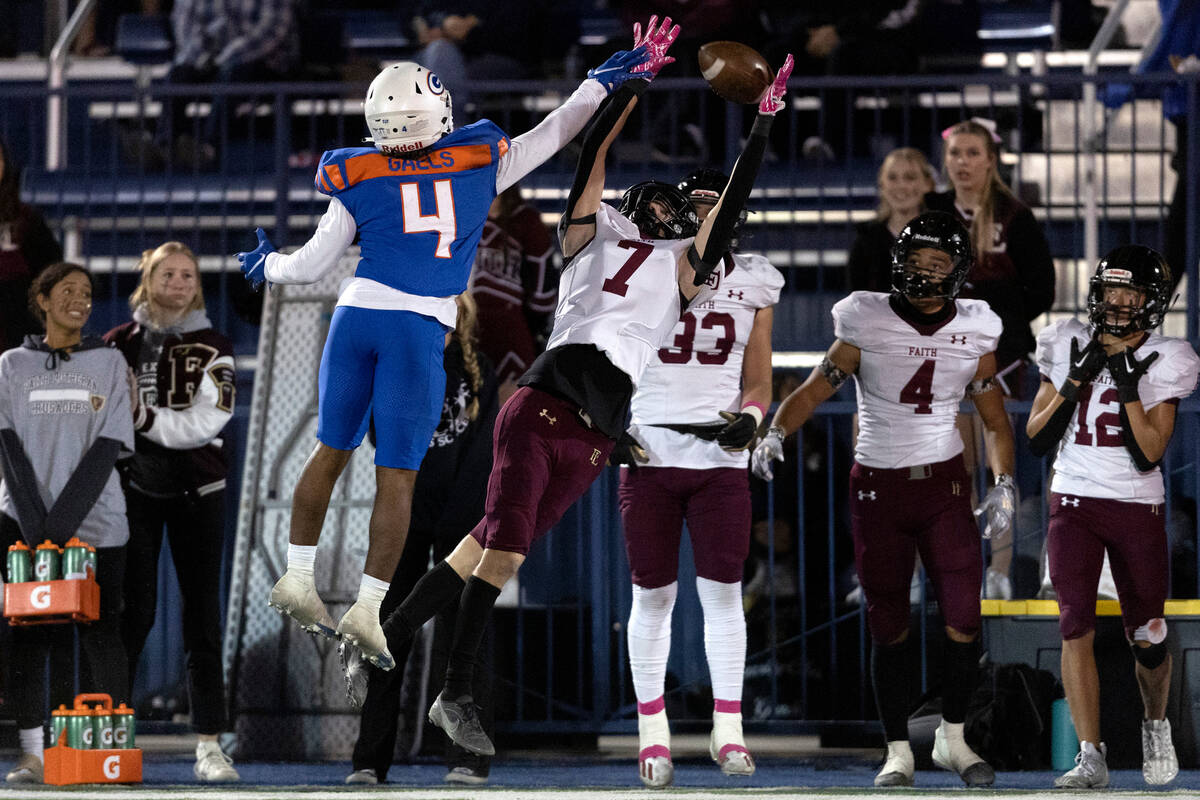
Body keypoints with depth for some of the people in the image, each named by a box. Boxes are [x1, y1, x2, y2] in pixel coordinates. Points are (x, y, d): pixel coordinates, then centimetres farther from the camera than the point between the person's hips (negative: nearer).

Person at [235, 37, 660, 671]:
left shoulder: (359, 179, 5)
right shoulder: (479, 165, 5)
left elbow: (312, 265, 9)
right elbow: (548, 136, 17)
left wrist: (267, 266, 29)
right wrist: (601, 83, 28)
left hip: (356, 314, 2)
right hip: (419, 331, -2)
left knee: (332, 450, 17)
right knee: (397, 477, 2)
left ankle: (296, 578, 19)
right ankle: (367, 611, -1)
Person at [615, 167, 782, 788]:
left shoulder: (752, 283, 9)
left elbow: (758, 382, 12)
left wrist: (749, 419, -8)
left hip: (720, 455, 1)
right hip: (649, 451, -1)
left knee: (723, 591, -5)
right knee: (653, 593, 1)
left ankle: (727, 729, -1)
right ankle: (652, 731, 7)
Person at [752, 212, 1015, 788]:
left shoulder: (973, 335, 1)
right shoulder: (866, 326, -7)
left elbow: (995, 422, 10)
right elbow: (813, 391, -6)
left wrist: (1003, 485, -2)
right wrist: (775, 432, -25)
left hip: (945, 485, 1)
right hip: (878, 488, -1)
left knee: (963, 622, -6)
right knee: (889, 628, 3)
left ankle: (952, 739, 12)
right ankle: (898, 752, 13)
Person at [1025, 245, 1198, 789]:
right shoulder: (1068, 347, 3)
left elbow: (1149, 454, -11)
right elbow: (1036, 440, 2)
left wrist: (1129, 387, -18)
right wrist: (1074, 383, -9)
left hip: (1138, 508, -1)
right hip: (1074, 504, 1)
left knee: (1147, 638, 5)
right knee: (1076, 628, -15)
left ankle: (1155, 724, 36)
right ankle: (1091, 759, -15)